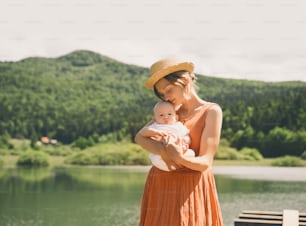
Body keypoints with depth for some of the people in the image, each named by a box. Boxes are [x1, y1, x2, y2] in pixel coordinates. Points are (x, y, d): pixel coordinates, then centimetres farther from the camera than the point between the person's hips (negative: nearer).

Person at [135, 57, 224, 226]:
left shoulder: (211, 111, -3)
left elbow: (205, 163, -9)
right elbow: (140, 137, -4)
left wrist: (179, 158, -29)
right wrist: (163, 152, -23)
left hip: (192, 189, -4)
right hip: (161, 186, 4)